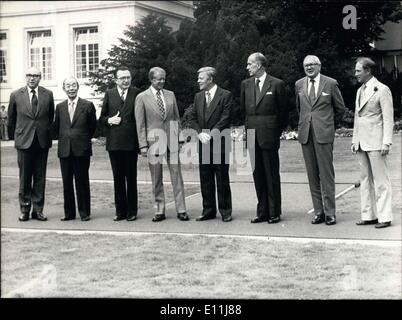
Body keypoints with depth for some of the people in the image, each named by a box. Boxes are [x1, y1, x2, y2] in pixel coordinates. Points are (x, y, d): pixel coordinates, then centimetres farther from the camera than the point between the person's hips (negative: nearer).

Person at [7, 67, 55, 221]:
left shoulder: (48, 94, 3)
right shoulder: (16, 95, 2)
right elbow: (11, 119, 11)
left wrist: (48, 133, 10)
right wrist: (16, 135, 12)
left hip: (42, 141, 1)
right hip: (24, 141, -1)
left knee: (40, 178, 5)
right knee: (25, 178, 5)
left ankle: (38, 210, 13)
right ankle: (24, 209, 14)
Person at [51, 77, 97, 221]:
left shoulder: (88, 105, -1)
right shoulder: (60, 107, 9)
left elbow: (92, 127, 6)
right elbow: (55, 128, 18)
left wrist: (84, 140, 9)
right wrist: (62, 139, 12)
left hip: (81, 150, -3)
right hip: (64, 150, 3)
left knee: (82, 182, 1)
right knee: (67, 182, 7)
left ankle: (84, 212, 10)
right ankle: (69, 212, 15)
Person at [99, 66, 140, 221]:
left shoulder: (137, 93, 2)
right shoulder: (109, 94, 9)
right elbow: (102, 117, 13)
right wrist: (109, 120, -9)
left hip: (131, 142, -2)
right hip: (114, 143, 2)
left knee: (131, 178, 4)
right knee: (118, 178, 8)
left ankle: (132, 211, 13)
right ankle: (120, 211, 17)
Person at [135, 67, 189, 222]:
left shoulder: (170, 95, 10)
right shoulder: (142, 97, 0)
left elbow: (176, 118, 14)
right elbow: (140, 123, -1)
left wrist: (178, 138, 7)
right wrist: (143, 145, -7)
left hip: (171, 139, 2)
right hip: (154, 140, -2)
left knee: (176, 174, 1)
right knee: (156, 178, 4)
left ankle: (181, 210, 6)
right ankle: (159, 211, 12)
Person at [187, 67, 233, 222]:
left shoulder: (226, 95, -4)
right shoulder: (198, 96, 15)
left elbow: (225, 119, -10)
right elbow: (192, 117, 12)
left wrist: (211, 134, -16)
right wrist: (200, 133, -5)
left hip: (220, 143, -5)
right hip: (203, 143, 5)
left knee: (222, 179, 0)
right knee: (205, 179, 8)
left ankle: (225, 211, 8)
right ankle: (208, 211, 16)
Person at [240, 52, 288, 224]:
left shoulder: (277, 84, -2)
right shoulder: (245, 84, 11)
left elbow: (283, 111, 3)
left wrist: (277, 131, 6)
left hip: (269, 136, -4)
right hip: (252, 137, 4)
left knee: (272, 175, 1)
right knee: (258, 175, 8)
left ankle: (274, 212, 8)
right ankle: (262, 211, 16)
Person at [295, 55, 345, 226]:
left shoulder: (331, 83, 1)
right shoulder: (299, 84, 11)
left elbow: (340, 108, 10)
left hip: (324, 134, -3)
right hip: (305, 134, 4)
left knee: (326, 173, -4)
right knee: (312, 175, 5)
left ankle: (329, 213, 2)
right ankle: (318, 211, 11)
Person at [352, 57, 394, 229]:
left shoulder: (382, 90, -7)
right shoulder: (360, 91, 17)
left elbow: (388, 118, -10)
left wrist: (386, 142, -16)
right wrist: (354, 140, 16)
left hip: (376, 142, -8)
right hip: (362, 143, 8)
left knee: (381, 180, -3)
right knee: (365, 179, 9)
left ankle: (384, 217, 1)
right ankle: (369, 215, 15)